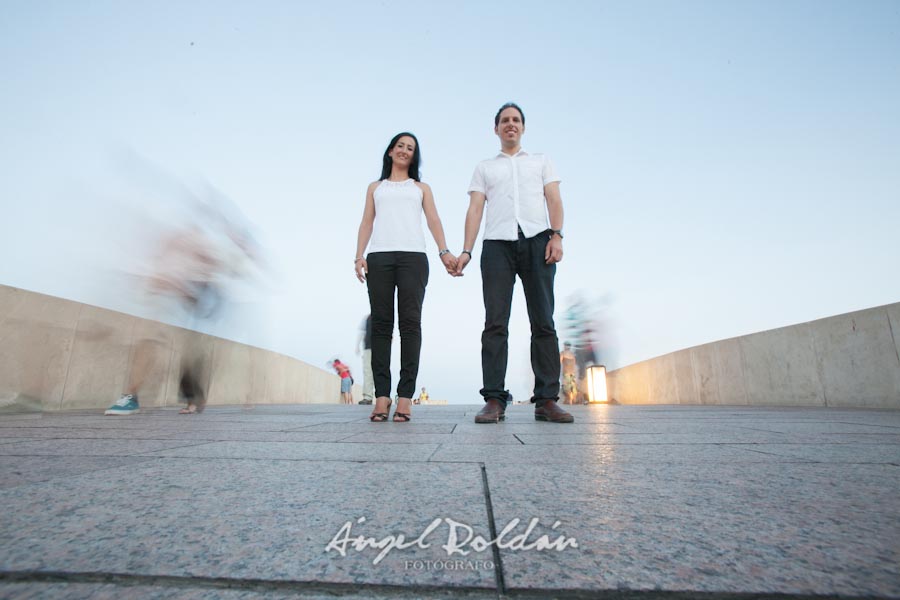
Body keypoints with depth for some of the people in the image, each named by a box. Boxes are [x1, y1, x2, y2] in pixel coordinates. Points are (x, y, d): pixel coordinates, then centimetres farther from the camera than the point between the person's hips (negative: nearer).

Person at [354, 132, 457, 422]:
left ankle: (405, 396, -10)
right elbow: (366, 223, 16)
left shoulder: (421, 187, 25)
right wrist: (359, 256, -1)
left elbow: (434, 220, 10)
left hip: (413, 256, -1)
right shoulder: (375, 187, 27)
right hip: (378, 257, 1)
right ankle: (381, 396, -7)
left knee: (410, 322, -10)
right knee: (381, 323, -6)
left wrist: (444, 251, -8)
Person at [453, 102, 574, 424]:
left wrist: (556, 235, -8)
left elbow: (554, 199, 11)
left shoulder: (541, 161, 26)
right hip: (497, 243, 0)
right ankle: (494, 400, -8)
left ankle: (547, 400, -3)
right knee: (495, 323, -9)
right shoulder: (484, 167, 25)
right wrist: (465, 250, -2)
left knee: (543, 322, -6)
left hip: (537, 240, 1)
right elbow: (475, 209, 12)